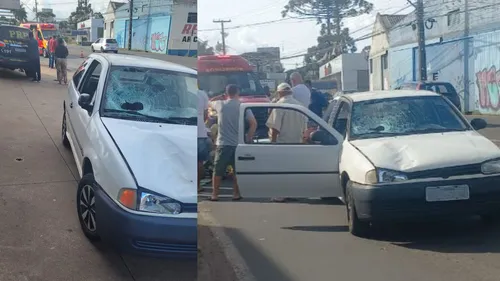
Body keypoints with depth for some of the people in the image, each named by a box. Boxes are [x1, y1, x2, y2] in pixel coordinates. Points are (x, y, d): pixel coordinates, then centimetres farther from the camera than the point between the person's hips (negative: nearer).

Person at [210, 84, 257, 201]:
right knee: (237, 170, 12)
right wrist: (249, 138, 0)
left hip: (223, 144, 0)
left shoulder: (220, 105, 1)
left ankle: (214, 195, 12)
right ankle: (236, 194, 15)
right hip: (238, 144, 0)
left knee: (218, 171, 8)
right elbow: (253, 123, -8)